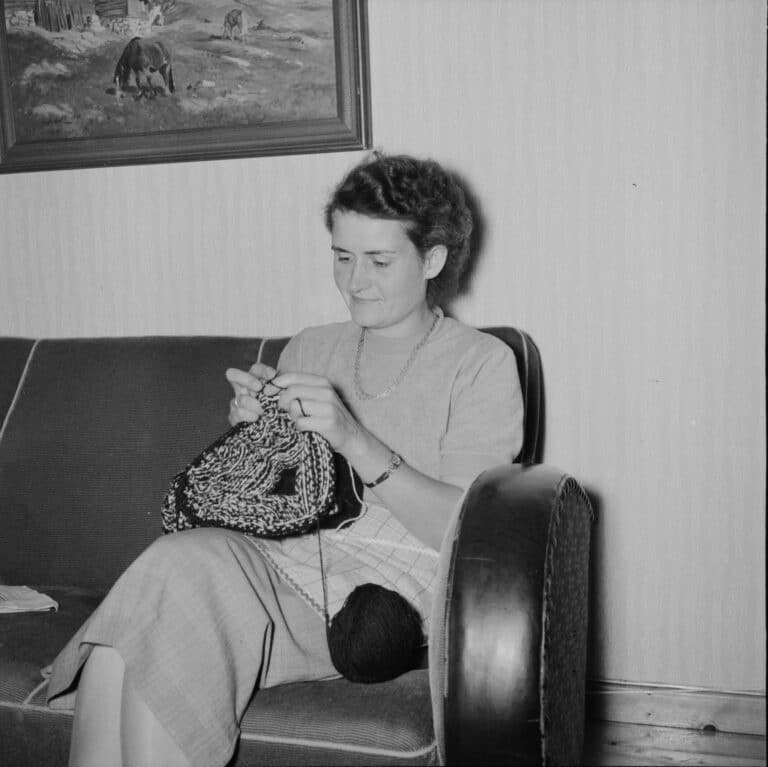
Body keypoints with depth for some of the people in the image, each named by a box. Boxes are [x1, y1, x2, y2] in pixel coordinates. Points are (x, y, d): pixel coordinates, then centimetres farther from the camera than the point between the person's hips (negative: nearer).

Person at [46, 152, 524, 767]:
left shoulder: (483, 363, 4)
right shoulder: (309, 348, 20)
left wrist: (354, 440, -19)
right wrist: (249, 432, -2)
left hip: (386, 589, -5)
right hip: (278, 564, 5)